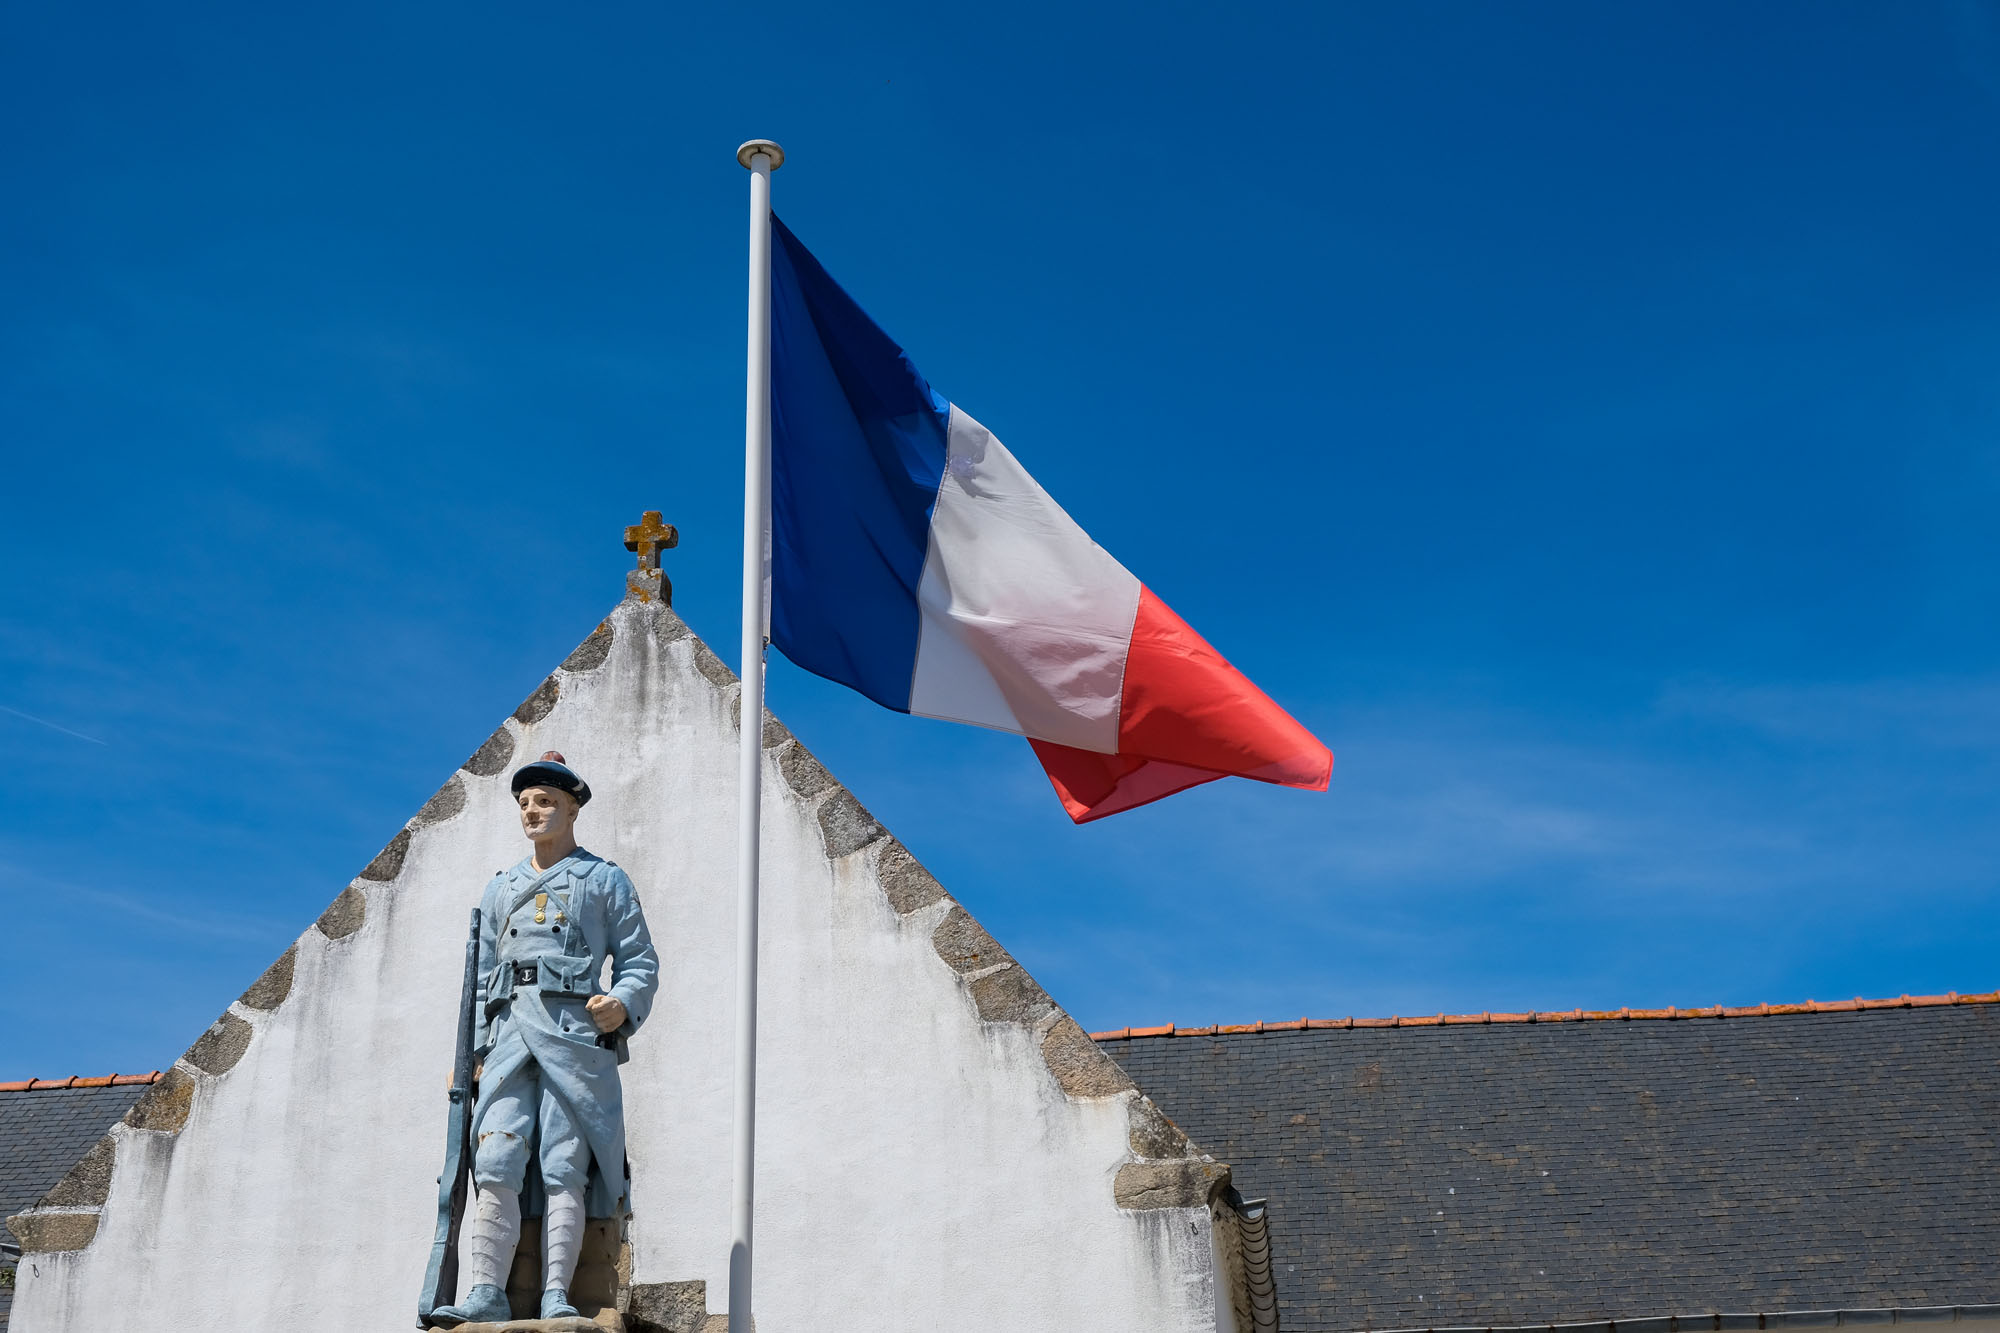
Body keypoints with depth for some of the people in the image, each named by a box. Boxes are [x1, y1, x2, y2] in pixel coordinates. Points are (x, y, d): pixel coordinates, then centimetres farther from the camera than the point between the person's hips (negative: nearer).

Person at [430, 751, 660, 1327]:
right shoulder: (501, 889, 26)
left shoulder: (605, 880, 15)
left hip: (574, 1035, -3)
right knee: (495, 1165, -10)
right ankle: (485, 1292, -13)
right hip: (509, 1036, 4)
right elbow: (481, 977, 23)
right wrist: (477, 1051, 13)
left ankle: (555, 1295, -13)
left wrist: (624, 1003, -12)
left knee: (564, 1169, -10)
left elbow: (640, 960, 9)